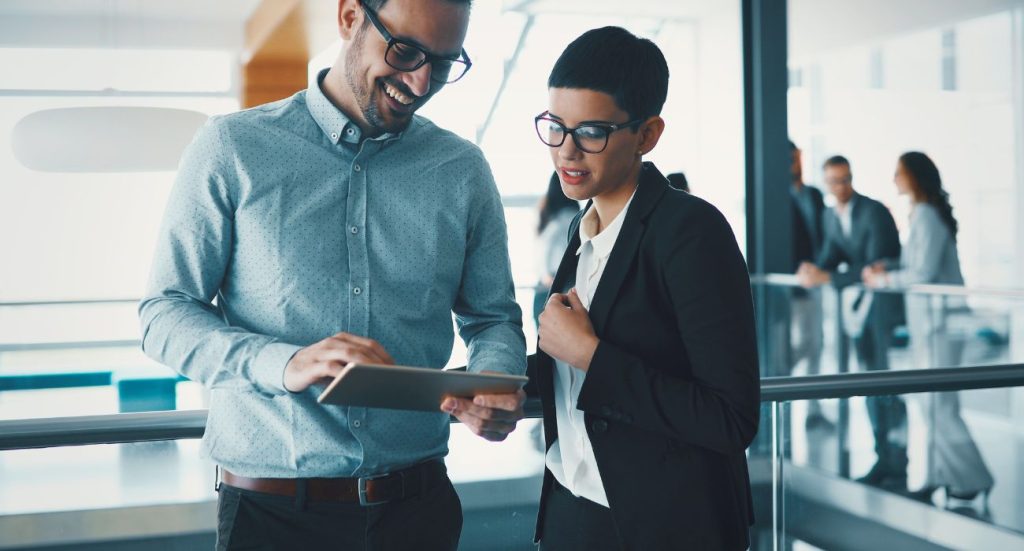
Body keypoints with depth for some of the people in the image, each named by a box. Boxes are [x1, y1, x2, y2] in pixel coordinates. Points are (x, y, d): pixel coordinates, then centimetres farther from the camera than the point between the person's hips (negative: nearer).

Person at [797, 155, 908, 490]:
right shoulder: (831, 217, 9)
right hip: (857, 307, 7)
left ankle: (900, 466, -4)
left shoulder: (875, 212, -15)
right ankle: (883, 459, 17)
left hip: (886, 302, -7)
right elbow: (831, 256, 3)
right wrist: (814, 270, -20)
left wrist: (827, 278, -27)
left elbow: (874, 267, -21)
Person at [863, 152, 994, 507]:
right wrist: (887, 268, 2)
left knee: (938, 403, -4)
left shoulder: (927, 215, -16)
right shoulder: (922, 214, 13)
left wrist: (883, 280, -10)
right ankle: (941, 477, 17)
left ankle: (972, 479, 6)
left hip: (938, 318, -9)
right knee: (934, 401, 11)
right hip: (927, 318, 9)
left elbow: (924, 271, -20)